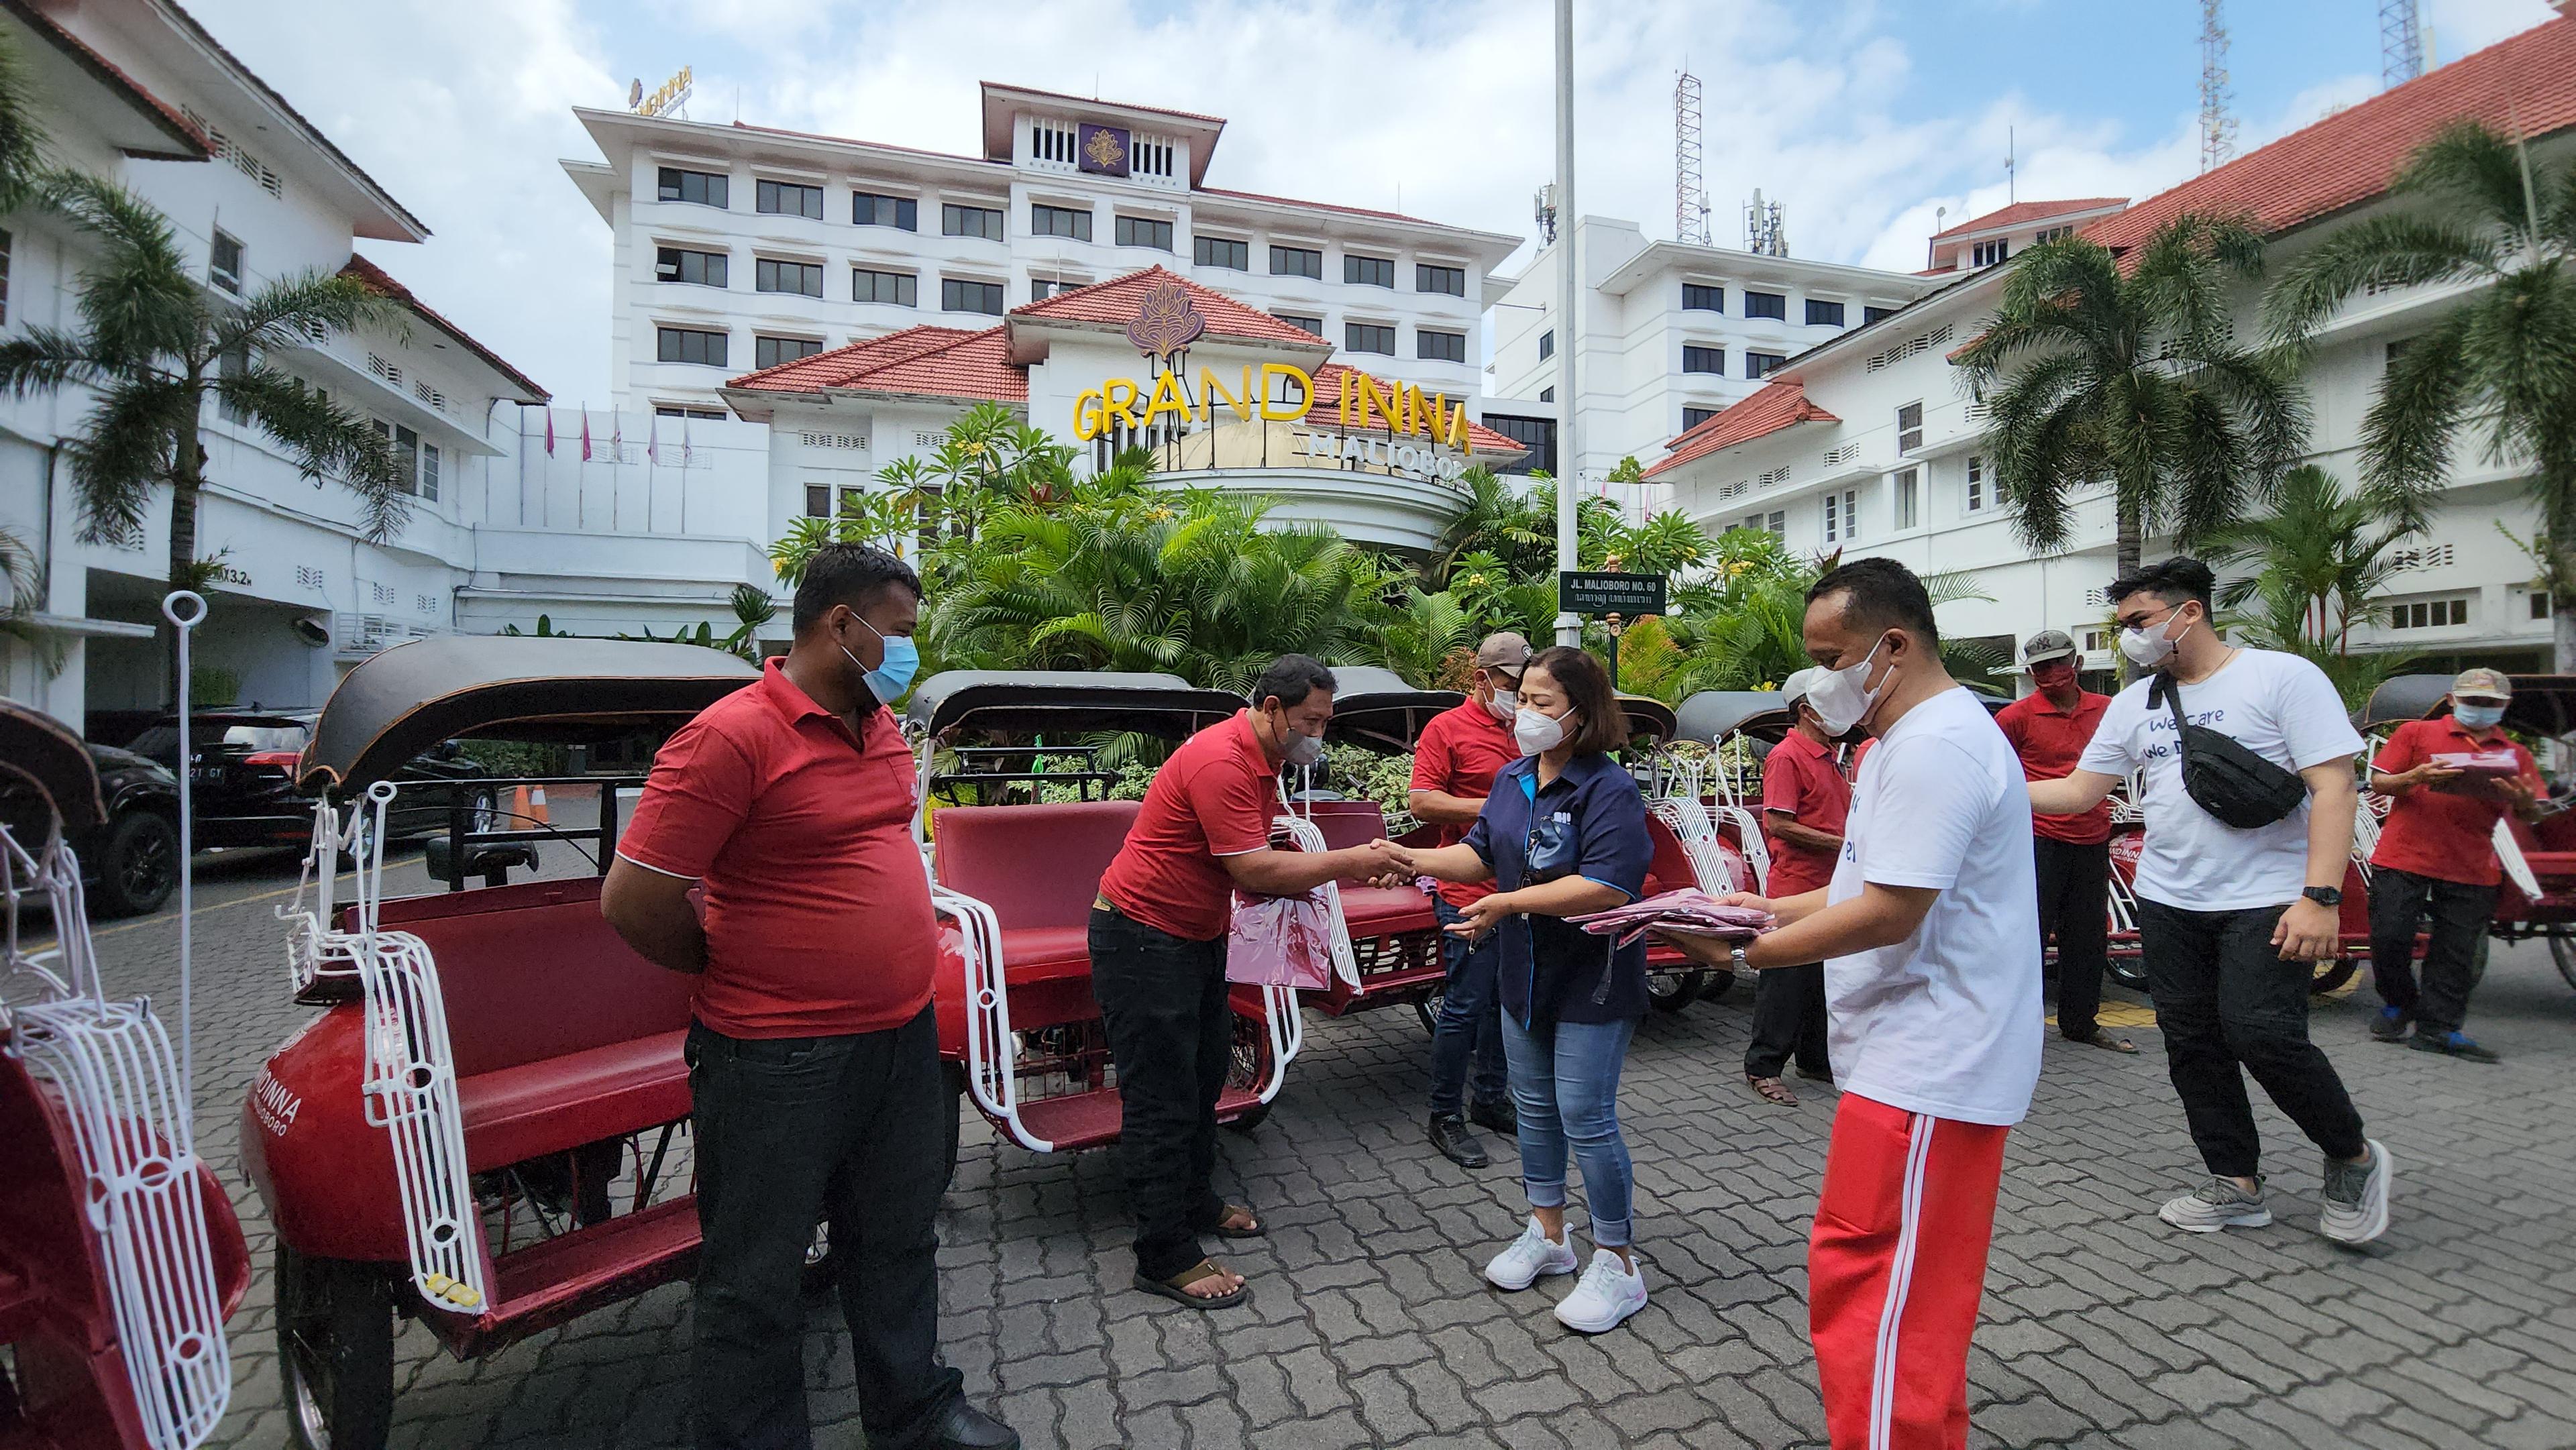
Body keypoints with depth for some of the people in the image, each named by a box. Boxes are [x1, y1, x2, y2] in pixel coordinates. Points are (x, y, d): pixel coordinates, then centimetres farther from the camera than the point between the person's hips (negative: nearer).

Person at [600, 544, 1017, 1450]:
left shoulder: (881, 724, 5)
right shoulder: (732, 737, -19)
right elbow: (633, 902, -18)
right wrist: (736, 974, -2)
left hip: (903, 1039, 8)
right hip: (779, 1061, -7)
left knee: (899, 1247, 24)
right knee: (757, 1283, 14)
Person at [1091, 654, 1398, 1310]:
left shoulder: (1262, 762, 8)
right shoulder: (1220, 761, -26)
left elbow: (1254, 867, 7)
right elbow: (1255, 872, -27)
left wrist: (1349, 867, -7)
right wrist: (1348, 861, -20)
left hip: (1196, 935, 10)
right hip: (1142, 939, -10)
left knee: (1204, 1074, 20)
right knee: (1161, 1098, -3)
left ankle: (1194, 1202, 38)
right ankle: (1166, 1258, 10)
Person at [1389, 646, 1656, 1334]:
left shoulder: (1609, 788, -20)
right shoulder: (1513, 779, 5)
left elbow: (1609, 885, -29)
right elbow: (1480, 855, 9)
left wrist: (1508, 903, -30)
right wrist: (1413, 859, -7)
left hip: (1591, 981, -7)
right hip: (1526, 975, 8)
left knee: (1586, 1120, 0)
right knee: (1535, 1108, 18)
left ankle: (1618, 1265, 20)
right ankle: (1547, 1236, 37)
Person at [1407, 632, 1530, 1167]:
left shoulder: (1520, 731, 16)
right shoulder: (1447, 728, -7)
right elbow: (1420, 802, -15)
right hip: (1470, 893, -8)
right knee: (1466, 1006, -2)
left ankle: (1491, 1100, 31)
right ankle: (1445, 1118, 12)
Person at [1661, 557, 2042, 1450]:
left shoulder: (1935, 747, -19)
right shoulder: (1916, 738, 16)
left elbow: (1890, 912, -24)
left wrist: (1745, 952, -19)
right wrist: (1767, 909, 10)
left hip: (1924, 1073, -11)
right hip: (1926, 1061, 11)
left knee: (1866, 1281, -3)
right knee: (1913, 1291, 21)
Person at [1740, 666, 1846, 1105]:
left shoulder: (1827, 756, 17)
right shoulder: (1786, 757, -14)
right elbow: (1778, 824, -21)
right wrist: (1842, 843, -19)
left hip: (1829, 886, 9)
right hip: (1795, 886, -9)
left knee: (1825, 975, 17)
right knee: (1786, 979, -2)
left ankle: (1816, 1059, 30)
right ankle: (1762, 1067, 8)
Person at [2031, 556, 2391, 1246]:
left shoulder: (2283, 677, -7)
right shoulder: (2134, 703, 9)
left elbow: (2333, 787, -12)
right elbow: (2080, 790, 9)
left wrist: (2320, 897, -20)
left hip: (2267, 901, -5)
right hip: (2168, 903, 6)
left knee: (2263, 1034, -13)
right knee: (2193, 1045, 8)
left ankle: (2355, 1158, 15)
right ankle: (2238, 1187, 22)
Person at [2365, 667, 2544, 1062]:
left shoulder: (2516, 755, 14)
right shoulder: (2416, 732, 5)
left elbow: (2532, 815, 11)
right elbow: (2379, 782, 0)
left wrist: (2525, 802, -12)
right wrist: (2416, 777, -20)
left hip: (2472, 870, 3)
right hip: (2403, 858, -3)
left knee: (2457, 954, 2)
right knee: (2389, 938, -4)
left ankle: (2438, 1027, 10)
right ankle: (2398, 1004, 18)